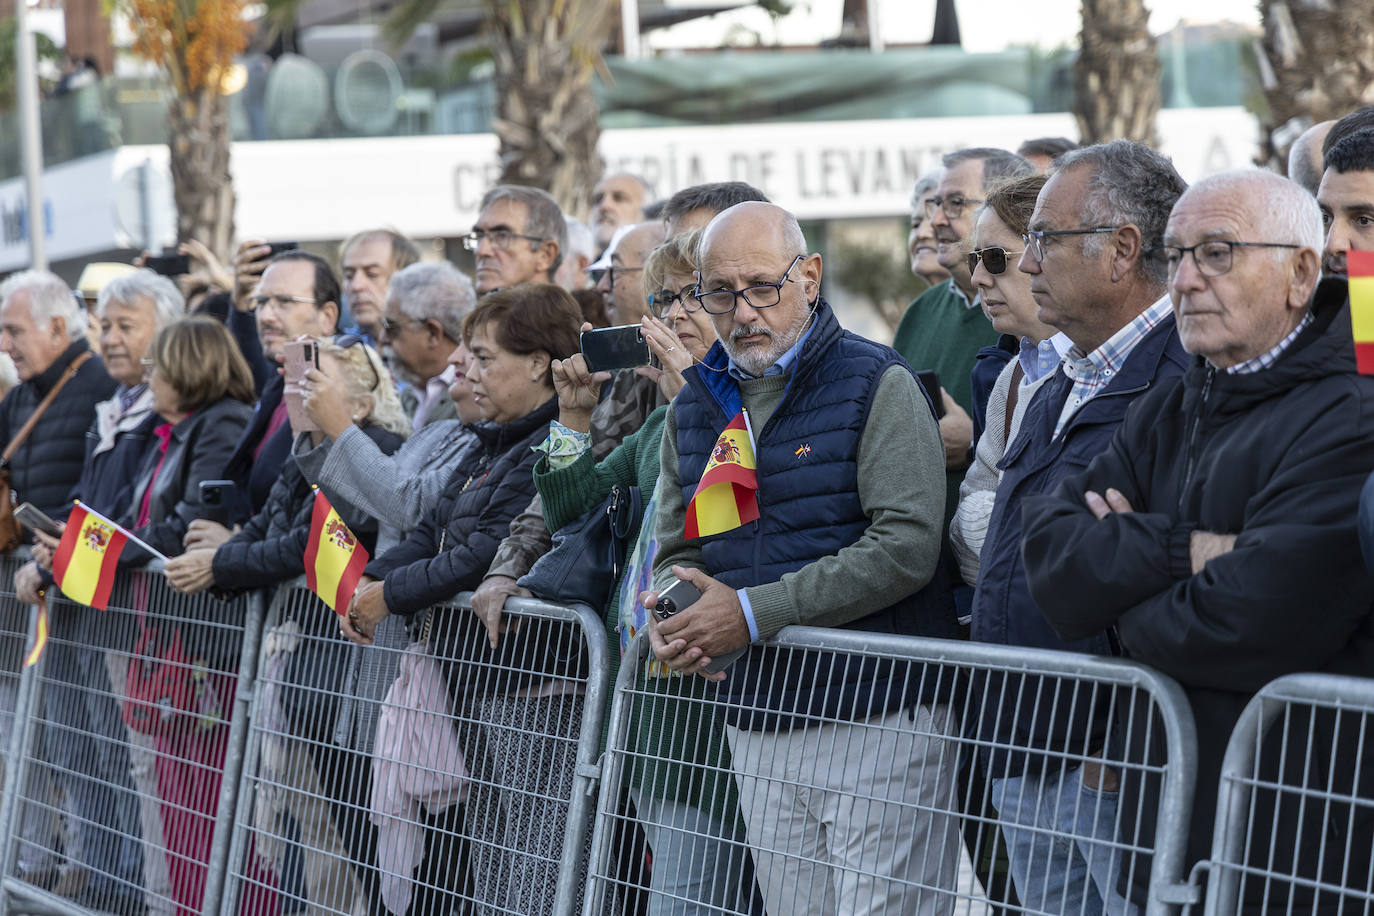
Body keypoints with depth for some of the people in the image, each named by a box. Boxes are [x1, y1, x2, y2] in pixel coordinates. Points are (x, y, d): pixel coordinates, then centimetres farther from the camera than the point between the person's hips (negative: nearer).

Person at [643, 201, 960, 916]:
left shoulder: (877, 385, -6)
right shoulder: (693, 409, 14)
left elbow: (907, 546, -16)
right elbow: (676, 548, 20)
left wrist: (753, 613, -18)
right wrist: (670, 618, -6)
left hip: (877, 714, -6)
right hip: (756, 717, 6)